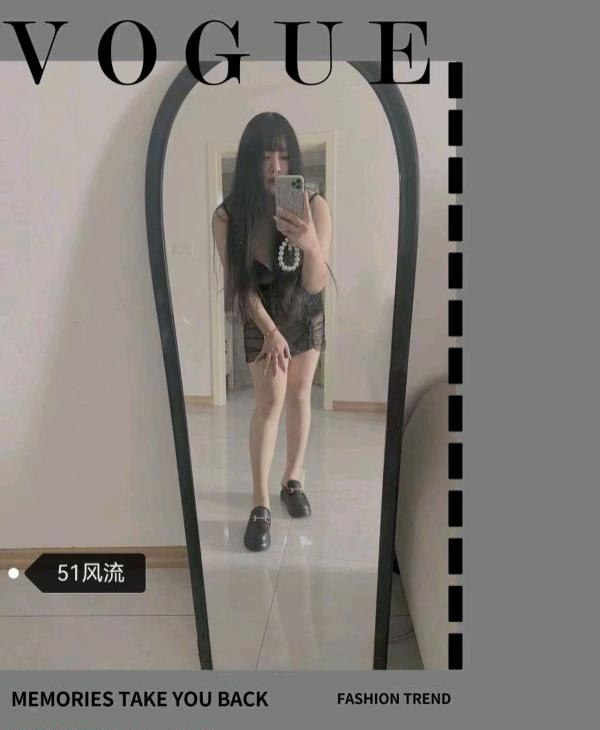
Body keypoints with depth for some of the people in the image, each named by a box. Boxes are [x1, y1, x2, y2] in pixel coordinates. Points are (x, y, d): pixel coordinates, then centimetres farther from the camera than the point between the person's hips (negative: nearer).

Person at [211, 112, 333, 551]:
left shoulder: (314, 206, -24)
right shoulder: (228, 216, -24)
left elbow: (316, 284, -30)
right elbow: (242, 283, -16)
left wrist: (310, 244, -50)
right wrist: (270, 332, -21)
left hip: (306, 313, 2)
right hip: (261, 317, -1)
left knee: (299, 396, 9)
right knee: (270, 401, -9)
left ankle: (293, 479, 27)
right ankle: (261, 503, 0)